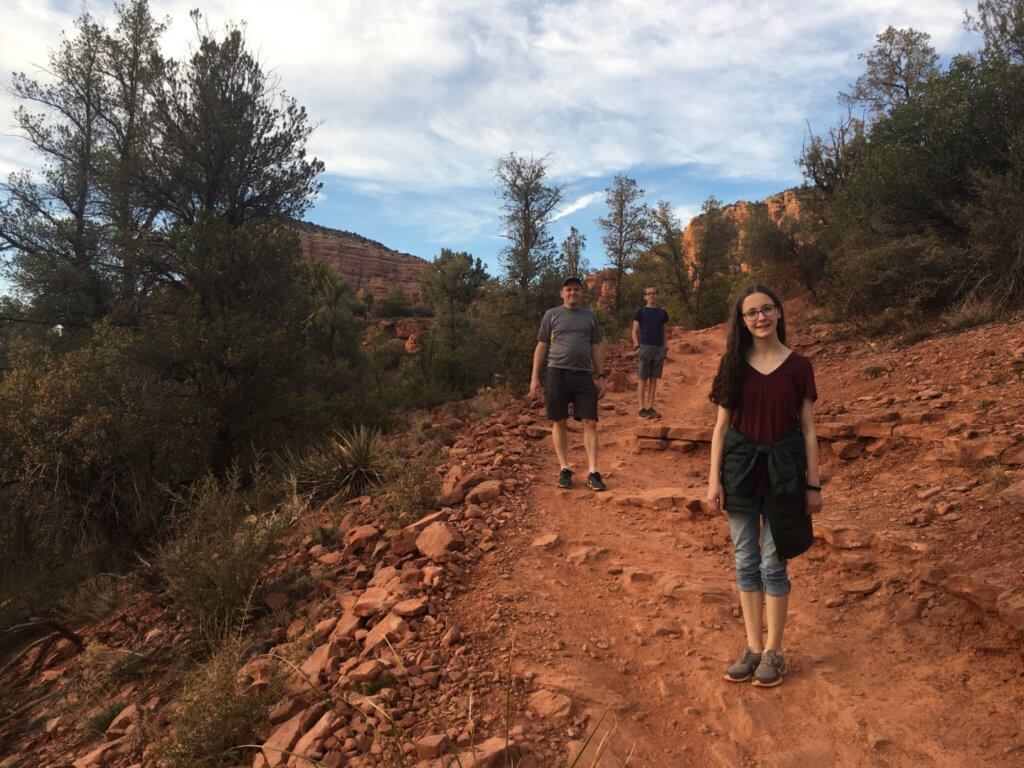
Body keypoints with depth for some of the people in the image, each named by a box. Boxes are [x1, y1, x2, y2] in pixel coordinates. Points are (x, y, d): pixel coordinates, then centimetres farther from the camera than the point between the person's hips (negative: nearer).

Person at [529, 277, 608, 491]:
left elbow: (595, 349, 16)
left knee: (590, 423, -5)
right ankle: (565, 469, 11)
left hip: (583, 376, 2)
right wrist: (534, 377, -1)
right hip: (557, 374, -1)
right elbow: (541, 347, 6)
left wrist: (601, 377, 8)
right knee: (559, 422, 1)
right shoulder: (552, 315, 8)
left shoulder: (590, 317, 15)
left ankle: (593, 472, -3)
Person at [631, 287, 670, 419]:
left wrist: (665, 349, 9)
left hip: (659, 348, 4)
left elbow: (664, 332, 17)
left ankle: (650, 408, 10)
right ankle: (642, 409, 0)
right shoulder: (640, 312, 4)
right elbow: (635, 331, 2)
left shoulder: (662, 313, 15)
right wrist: (637, 347, -9)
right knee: (643, 379, -3)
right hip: (645, 347, -3)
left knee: (654, 379, 5)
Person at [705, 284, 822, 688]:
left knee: (772, 563, 5)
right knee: (745, 560, 10)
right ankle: (753, 647, 25)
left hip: (782, 471, -2)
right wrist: (714, 478, -3)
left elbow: (808, 430, 1)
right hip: (739, 467, 2)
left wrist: (813, 484, -1)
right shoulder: (733, 364, 2)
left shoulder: (798, 367, -2)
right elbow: (721, 425, 2)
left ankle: (774, 651, 22)